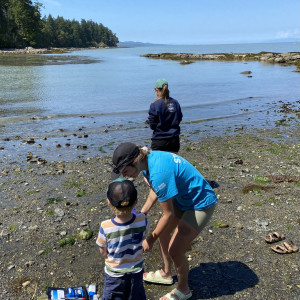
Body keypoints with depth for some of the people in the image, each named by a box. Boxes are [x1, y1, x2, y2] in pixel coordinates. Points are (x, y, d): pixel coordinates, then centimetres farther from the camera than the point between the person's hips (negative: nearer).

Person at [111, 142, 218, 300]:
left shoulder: (159, 173, -35)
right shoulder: (149, 158, -7)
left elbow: (168, 215, -24)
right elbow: (154, 191, 11)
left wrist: (150, 240, -12)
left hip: (200, 204, -9)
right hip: (182, 198, 10)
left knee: (174, 251, -6)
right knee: (162, 232, 19)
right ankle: (165, 273, 43)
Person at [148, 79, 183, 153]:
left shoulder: (155, 105, -13)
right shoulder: (175, 103, 2)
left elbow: (152, 125, -8)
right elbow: (179, 119, 11)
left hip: (159, 141, -4)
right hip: (174, 140, 5)